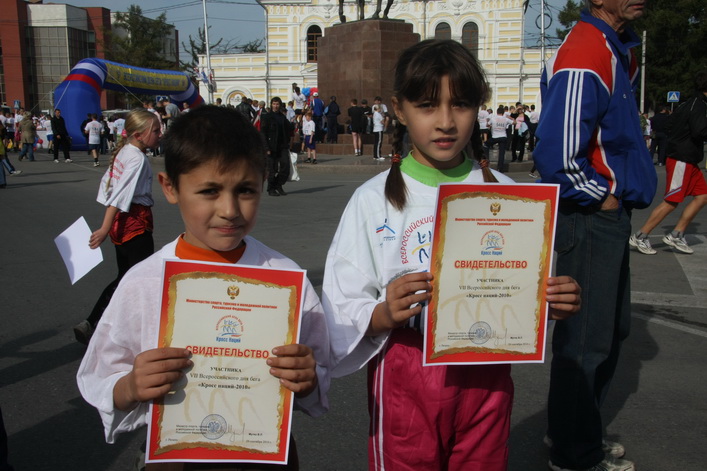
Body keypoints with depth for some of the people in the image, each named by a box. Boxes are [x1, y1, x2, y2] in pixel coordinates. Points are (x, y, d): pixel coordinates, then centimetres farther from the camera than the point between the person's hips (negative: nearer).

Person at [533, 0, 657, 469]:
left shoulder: (617, 49, 13)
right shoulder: (582, 60, -20)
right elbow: (558, 157, -29)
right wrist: (602, 198, -14)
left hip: (611, 217, 10)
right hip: (590, 220, -10)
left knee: (612, 330, 20)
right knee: (586, 341, 2)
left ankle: (578, 431, 37)